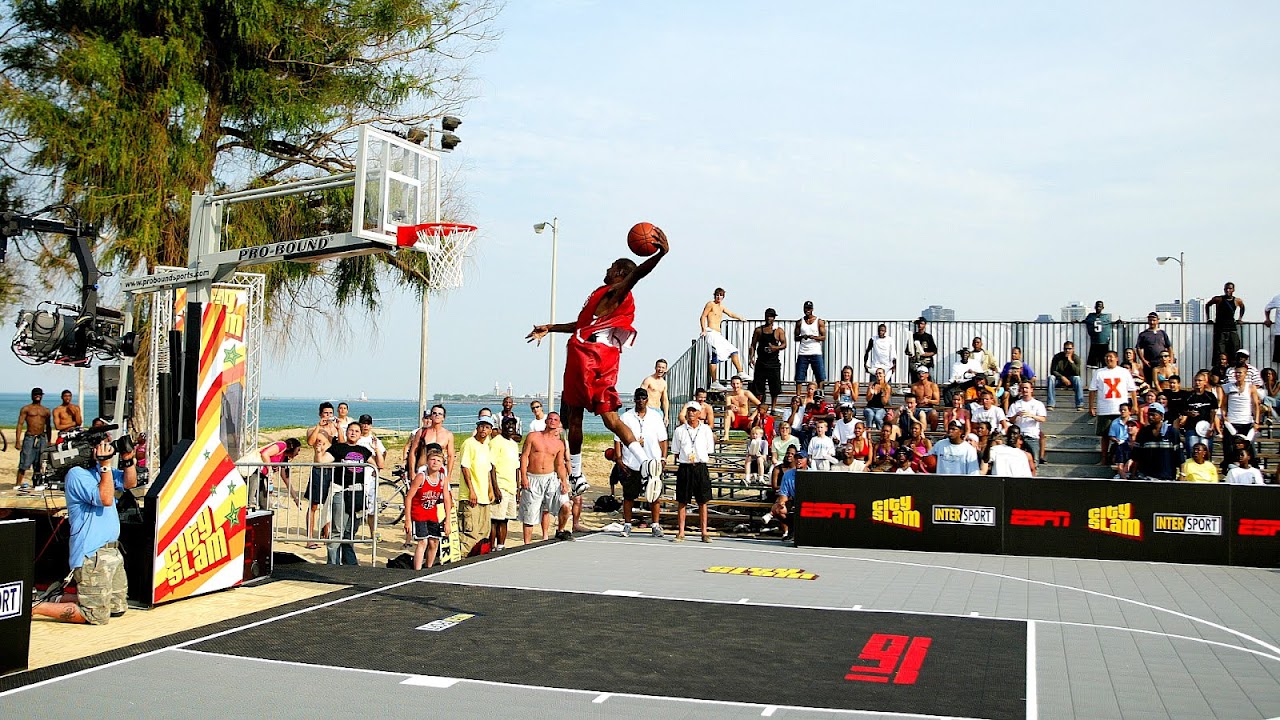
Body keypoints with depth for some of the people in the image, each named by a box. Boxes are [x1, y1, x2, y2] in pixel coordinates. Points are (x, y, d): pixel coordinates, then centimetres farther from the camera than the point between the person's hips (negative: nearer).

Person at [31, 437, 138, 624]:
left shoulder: (99, 469, 12)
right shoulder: (77, 474, -14)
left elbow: (129, 483, 16)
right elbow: (106, 499, -23)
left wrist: (128, 460, 0)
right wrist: (105, 465, -24)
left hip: (111, 550, 9)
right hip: (92, 556, -9)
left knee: (118, 608, 16)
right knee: (97, 616, -8)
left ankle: (61, 600, 22)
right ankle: (33, 608, 1)